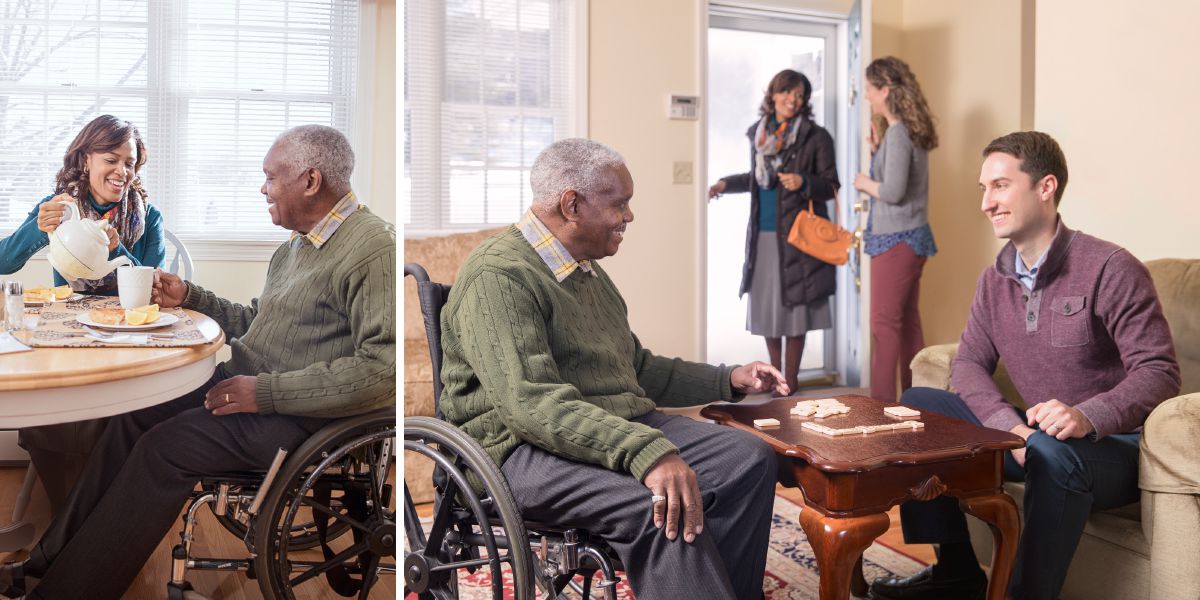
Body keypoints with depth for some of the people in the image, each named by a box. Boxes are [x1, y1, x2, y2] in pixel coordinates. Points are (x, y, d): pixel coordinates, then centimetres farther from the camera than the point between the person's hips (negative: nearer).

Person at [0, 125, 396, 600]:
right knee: (132, 414, 2)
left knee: (164, 447, -16)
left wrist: (267, 392, -24)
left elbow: (382, 369, -27)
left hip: (297, 416, -9)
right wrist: (188, 297, 10)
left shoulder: (372, 249, -19)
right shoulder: (295, 246, 13)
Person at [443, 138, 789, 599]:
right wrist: (645, 452, -35)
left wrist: (729, 380, 20)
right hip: (529, 449, -8)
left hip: (626, 428, 9)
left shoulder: (589, 272, 20)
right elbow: (529, 402, -25)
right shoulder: (497, 276, -12)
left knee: (751, 458, -11)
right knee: (665, 506, -33)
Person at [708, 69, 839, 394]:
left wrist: (803, 183, -21)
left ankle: (790, 384, 12)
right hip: (762, 236, 5)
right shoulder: (758, 133, 10)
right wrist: (725, 183, 11)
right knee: (766, 307, 9)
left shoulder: (816, 137, -5)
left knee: (793, 309, 0)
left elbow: (831, 186, -3)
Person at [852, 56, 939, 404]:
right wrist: (878, 151, 14)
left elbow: (893, 191, -21)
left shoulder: (897, 133, -16)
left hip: (895, 239, -10)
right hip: (913, 236, 10)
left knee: (884, 324, -4)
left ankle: (883, 404, 2)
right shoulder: (911, 130, 11)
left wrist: (866, 183, -4)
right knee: (908, 322, 14)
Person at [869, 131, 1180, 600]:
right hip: (1031, 435, 7)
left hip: (1112, 445, -6)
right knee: (915, 404, -6)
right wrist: (1008, 424, -16)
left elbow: (1158, 371, -17)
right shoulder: (995, 280, 6)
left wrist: (1087, 416, -35)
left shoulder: (1110, 269, -14)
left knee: (1053, 451, -39)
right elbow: (969, 363, 3)